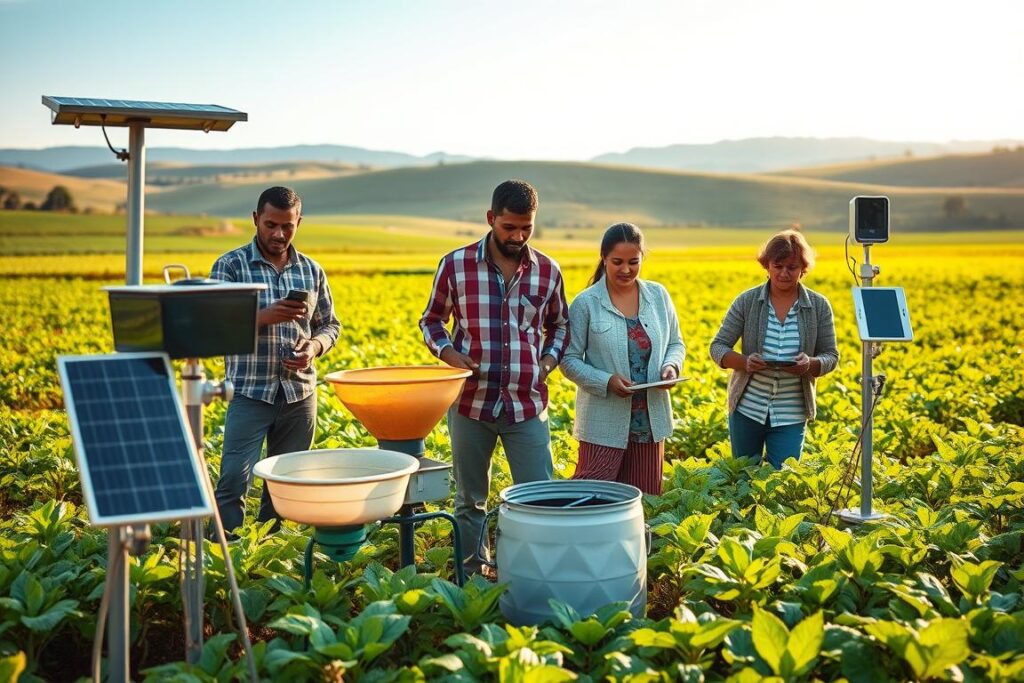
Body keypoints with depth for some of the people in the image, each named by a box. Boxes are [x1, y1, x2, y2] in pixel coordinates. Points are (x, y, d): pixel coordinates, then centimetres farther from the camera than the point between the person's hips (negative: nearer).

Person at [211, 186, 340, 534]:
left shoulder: (312, 270, 9)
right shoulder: (230, 265, -2)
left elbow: (330, 324, 16)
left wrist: (314, 346, -7)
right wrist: (265, 316, -25)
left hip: (300, 392, 4)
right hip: (250, 392, -3)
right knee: (234, 479, -8)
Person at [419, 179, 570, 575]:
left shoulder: (548, 271, 2)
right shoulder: (456, 265, -3)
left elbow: (559, 325, 19)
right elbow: (431, 320, 9)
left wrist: (549, 359, 0)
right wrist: (447, 352, -10)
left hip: (527, 405, 1)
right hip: (471, 402, -1)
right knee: (470, 500, 12)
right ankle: (470, 576, 26)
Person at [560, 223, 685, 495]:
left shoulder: (658, 295, 4)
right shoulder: (586, 303, -6)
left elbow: (675, 344, 14)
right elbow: (569, 360, -4)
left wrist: (671, 366, -9)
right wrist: (606, 381, -19)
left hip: (650, 420, 4)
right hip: (605, 423, -4)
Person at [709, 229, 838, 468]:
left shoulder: (819, 306, -1)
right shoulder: (747, 301, -3)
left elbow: (831, 357, 2)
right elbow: (717, 347, -3)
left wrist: (810, 365, -20)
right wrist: (744, 362, -23)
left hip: (791, 415, 0)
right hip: (747, 410, 1)